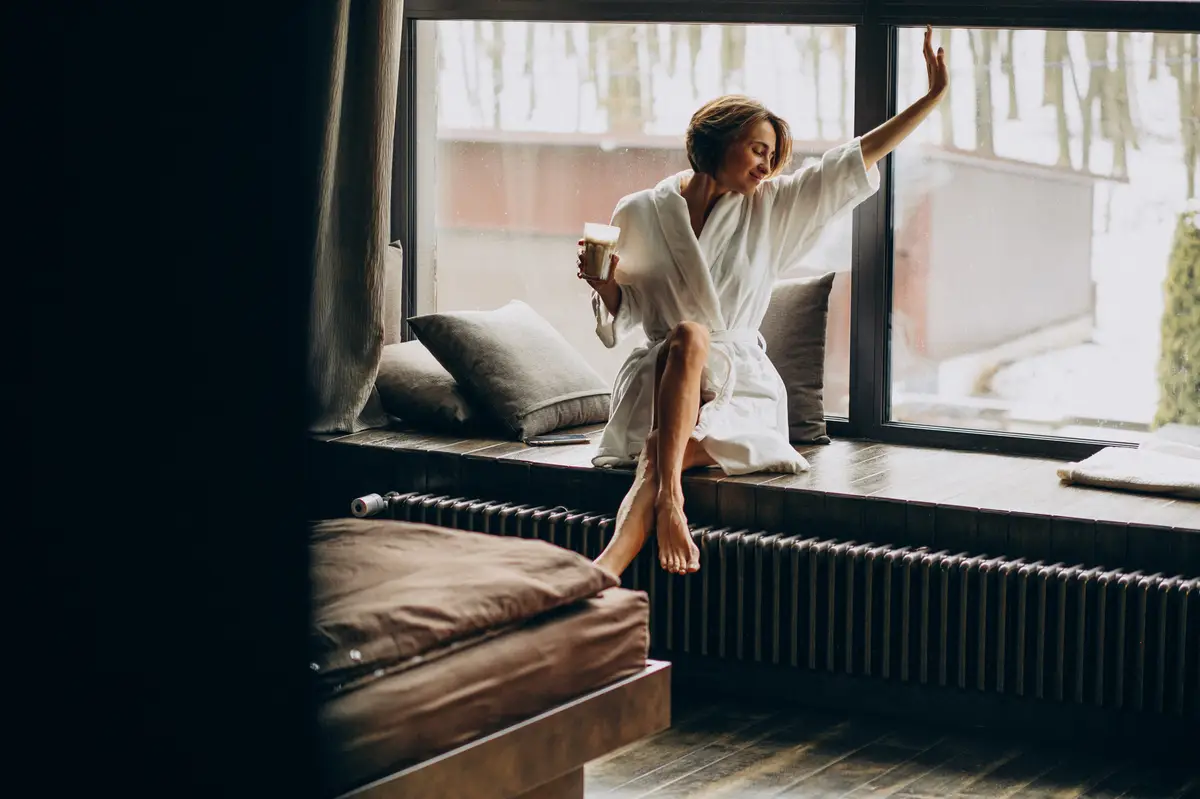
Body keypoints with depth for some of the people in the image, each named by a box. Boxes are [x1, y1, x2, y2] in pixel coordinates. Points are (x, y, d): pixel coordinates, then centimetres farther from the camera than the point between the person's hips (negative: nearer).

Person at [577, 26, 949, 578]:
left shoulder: (770, 210, 9)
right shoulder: (640, 214, 5)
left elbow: (857, 160, 7)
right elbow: (620, 317, 11)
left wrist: (935, 94, 5)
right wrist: (604, 284, -13)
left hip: (740, 387, 0)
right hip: (657, 380, 0)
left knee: (662, 453, -31)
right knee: (687, 336, -35)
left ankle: (611, 564, -50)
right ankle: (668, 498, -49)